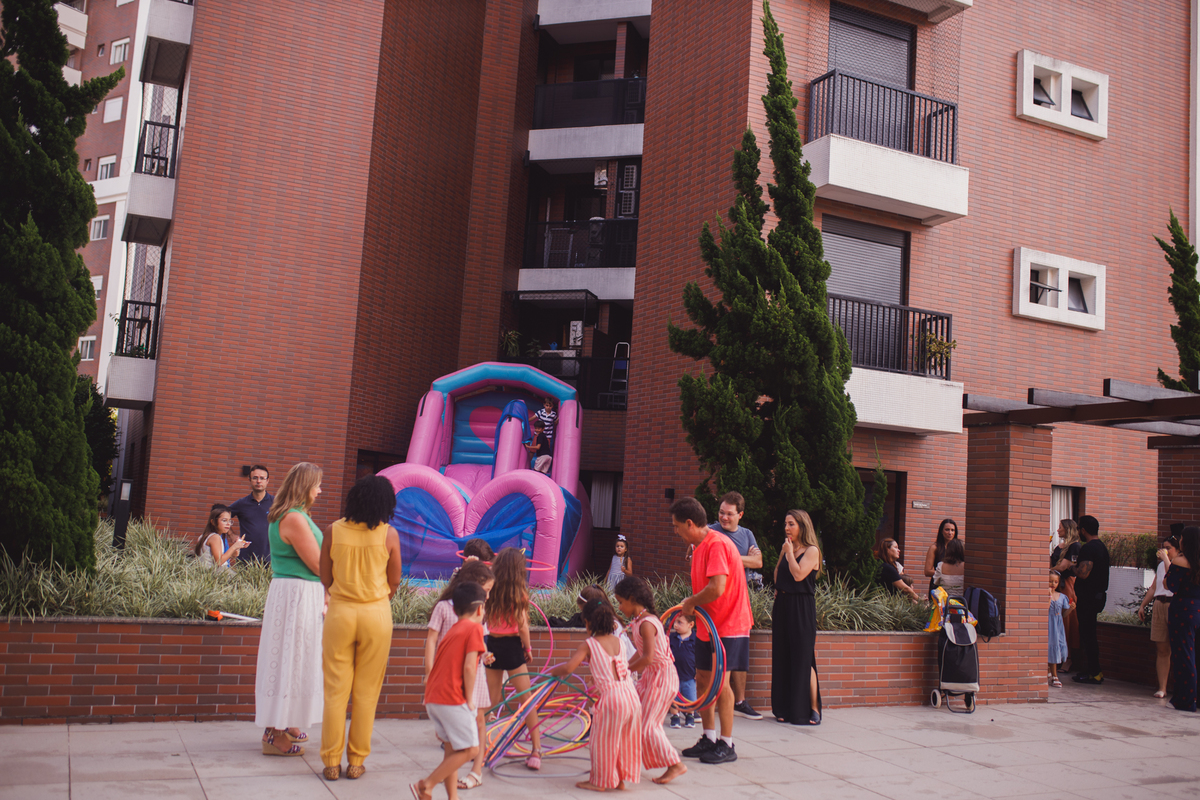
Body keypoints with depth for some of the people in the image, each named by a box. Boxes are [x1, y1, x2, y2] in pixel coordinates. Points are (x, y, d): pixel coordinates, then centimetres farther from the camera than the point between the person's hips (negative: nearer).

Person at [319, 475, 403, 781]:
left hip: (340, 612, 1)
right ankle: (356, 761, 14)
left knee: (336, 690, 8)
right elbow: (395, 581, 1)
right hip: (376, 613, -1)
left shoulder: (334, 530, -4)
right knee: (366, 692, 9)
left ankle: (332, 762, 13)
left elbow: (325, 578, 3)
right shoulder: (389, 534, -8)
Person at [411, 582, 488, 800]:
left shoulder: (452, 631, 19)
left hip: (432, 698, 9)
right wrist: (469, 699, -7)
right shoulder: (475, 628, -6)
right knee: (469, 749, -1)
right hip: (452, 699, -9)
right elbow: (469, 667, -16)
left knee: (451, 749, 16)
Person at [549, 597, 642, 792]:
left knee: (601, 741, 9)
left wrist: (553, 672, 10)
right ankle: (620, 779, 29)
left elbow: (569, 668, -10)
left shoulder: (589, 644, -2)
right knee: (624, 739, 19)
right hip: (631, 694, 6)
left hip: (611, 697, -6)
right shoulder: (617, 641, 15)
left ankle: (599, 781, 19)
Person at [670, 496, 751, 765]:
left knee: (719, 682, -6)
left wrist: (692, 602, -16)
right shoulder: (699, 545, 10)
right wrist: (692, 603, 3)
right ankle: (709, 738, 23)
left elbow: (717, 588, -31)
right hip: (708, 624, 10)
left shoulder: (717, 544, -22)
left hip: (727, 624, -10)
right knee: (703, 679, 12)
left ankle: (726, 745, 5)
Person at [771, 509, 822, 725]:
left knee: (803, 659, -7)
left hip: (802, 608, -7)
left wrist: (790, 552, -10)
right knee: (783, 658, 8)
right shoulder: (786, 549, 14)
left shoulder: (811, 551, -6)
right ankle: (786, 709, 14)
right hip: (782, 606, 7)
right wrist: (783, 553, 10)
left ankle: (813, 709, -1)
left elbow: (798, 575, -18)